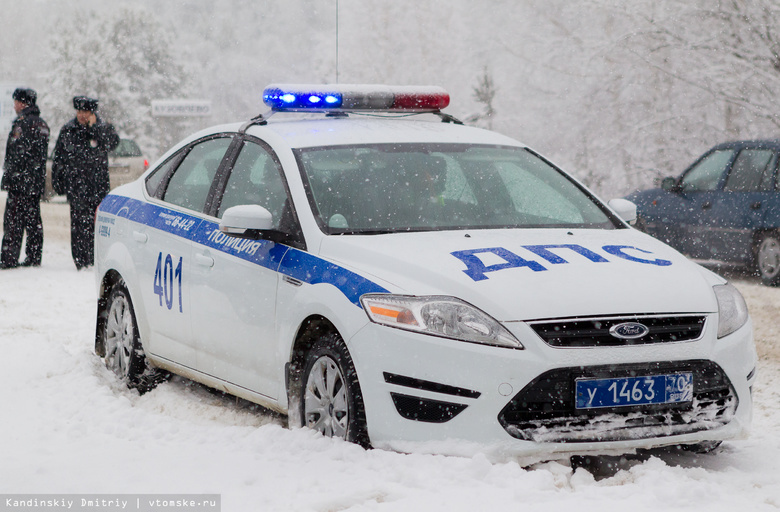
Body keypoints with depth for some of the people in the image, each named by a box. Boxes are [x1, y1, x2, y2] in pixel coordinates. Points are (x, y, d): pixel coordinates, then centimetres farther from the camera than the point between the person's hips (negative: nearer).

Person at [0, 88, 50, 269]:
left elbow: (18, 154, -17)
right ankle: (34, 259, 11)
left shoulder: (22, 123, -12)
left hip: (20, 181, -8)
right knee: (34, 221, 10)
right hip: (37, 182, 8)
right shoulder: (41, 124, 15)